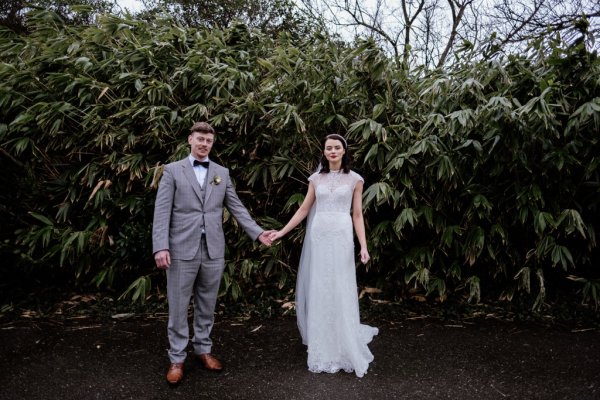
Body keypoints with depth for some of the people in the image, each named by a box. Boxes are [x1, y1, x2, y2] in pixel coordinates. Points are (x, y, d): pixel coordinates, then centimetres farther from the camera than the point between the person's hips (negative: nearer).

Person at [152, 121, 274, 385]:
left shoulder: (222, 173, 11)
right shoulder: (172, 170, 2)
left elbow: (237, 207, 11)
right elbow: (162, 212, -5)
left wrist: (257, 233, 3)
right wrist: (160, 246, -14)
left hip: (213, 250, 3)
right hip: (182, 250, -3)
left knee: (206, 306, 14)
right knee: (178, 308, 5)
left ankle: (203, 350, 30)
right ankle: (177, 359, 20)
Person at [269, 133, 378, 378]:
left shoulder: (354, 179, 3)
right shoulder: (316, 178, 8)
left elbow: (357, 215, 1)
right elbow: (304, 210, 9)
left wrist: (363, 246, -7)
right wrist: (282, 232, 4)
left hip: (341, 237, -2)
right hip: (317, 237, 3)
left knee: (340, 291, 2)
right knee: (317, 291, 7)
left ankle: (345, 347, 19)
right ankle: (323, 348, 23)